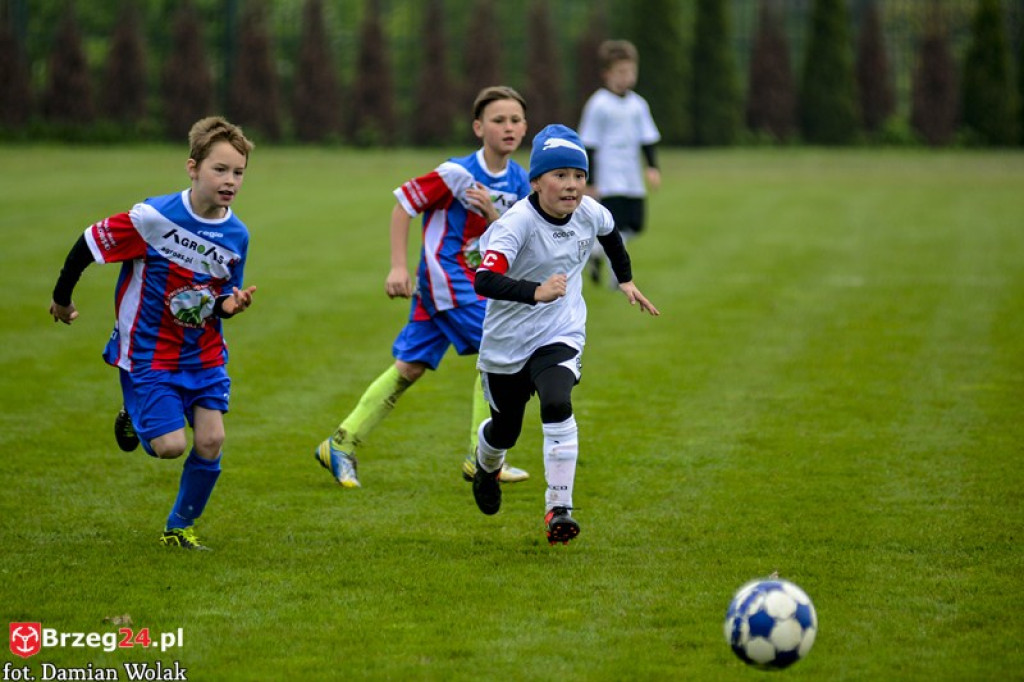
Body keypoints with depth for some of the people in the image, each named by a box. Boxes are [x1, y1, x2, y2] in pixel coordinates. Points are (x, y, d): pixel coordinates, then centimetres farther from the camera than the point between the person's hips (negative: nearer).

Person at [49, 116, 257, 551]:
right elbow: (88, 245, -11)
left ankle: (180, 528, 17)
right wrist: (62, 299, 2)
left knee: (211, 440, -5)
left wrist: (231, 303, -14)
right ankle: (134, 418, 25)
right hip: (148, 353, -5)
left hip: (204, 354, 5)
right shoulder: (154, 217, -22)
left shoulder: (236, 236, -4)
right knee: (171, 445, -12)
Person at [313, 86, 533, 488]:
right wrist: (398, 267, -15)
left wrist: (492, 215, -18)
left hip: (473, 281, 7)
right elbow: (404, 204, -11)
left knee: (410, 367, 8)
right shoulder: (459, 173, -17)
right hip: (445, 276, -7)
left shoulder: (519, 181, 4)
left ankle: (341, 446, 15)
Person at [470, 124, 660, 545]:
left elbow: (609, 233, 18)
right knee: (505, 430, 15)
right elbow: (484, 280, -41)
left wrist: (626, 280, 25)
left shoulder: (589, 212, -9)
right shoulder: (517, 222, -26)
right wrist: (536, 292, -55)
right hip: (508, 340, -2)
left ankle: (559, 509, -21)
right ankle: (487, 465, 53)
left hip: (560, 335, 2)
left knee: (557, 407, -26)